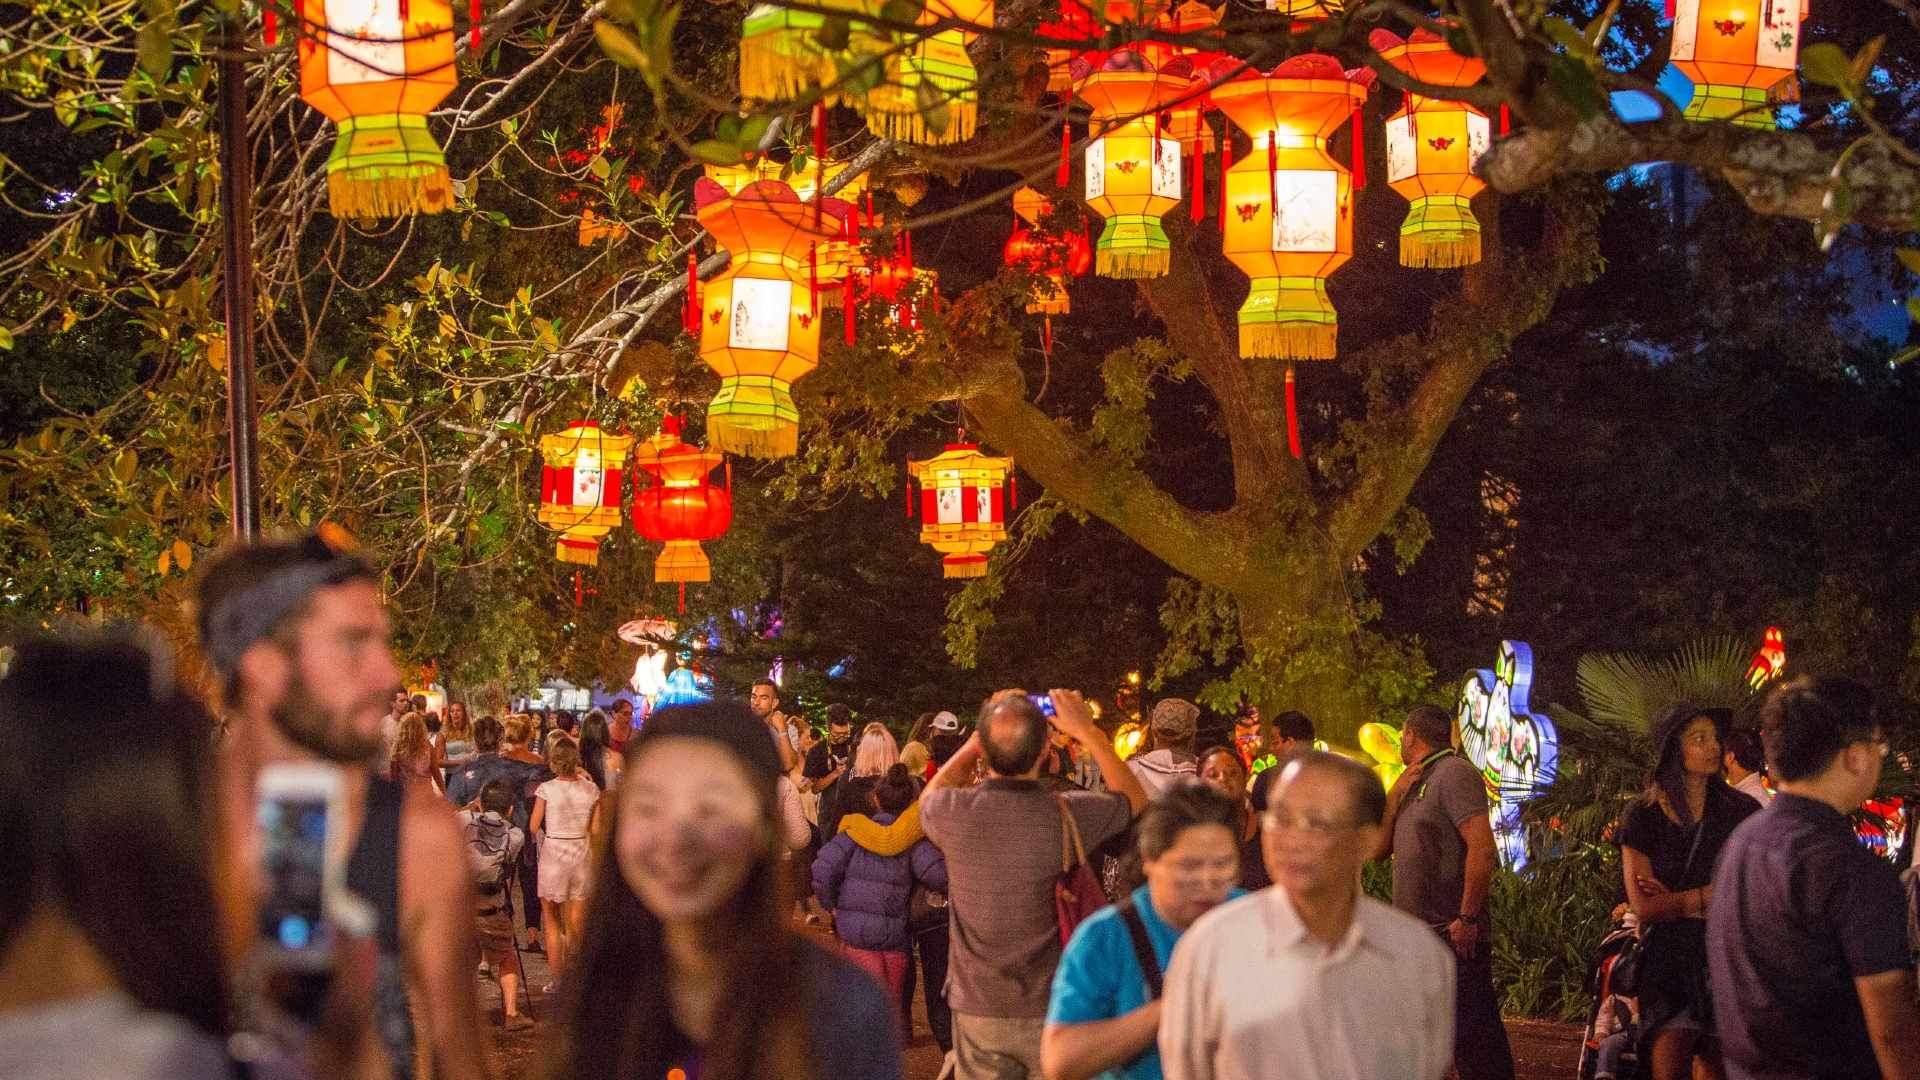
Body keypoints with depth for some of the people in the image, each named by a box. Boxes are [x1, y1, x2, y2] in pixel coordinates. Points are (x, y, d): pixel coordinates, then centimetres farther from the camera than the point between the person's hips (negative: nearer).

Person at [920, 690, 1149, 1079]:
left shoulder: (953, 811, -15)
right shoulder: (1067, 814, -17)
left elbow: (929, 796, 13)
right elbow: (1136, 800, 6)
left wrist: (983, 735, 7)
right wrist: (1088, 732, 5)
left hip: (978, 1010, 1)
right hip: (1051, 1009, -1)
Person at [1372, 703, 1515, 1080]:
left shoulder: (1453, 772, -8)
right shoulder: (1415, 783, 20)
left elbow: (1482, 847, -18)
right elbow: (1378, 848, 18)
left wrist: (1467, 918, -21)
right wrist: (1396, 794, 5)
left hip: (1454, 935, -10)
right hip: (1418, 936, 10)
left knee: (1472, 1034, -8)